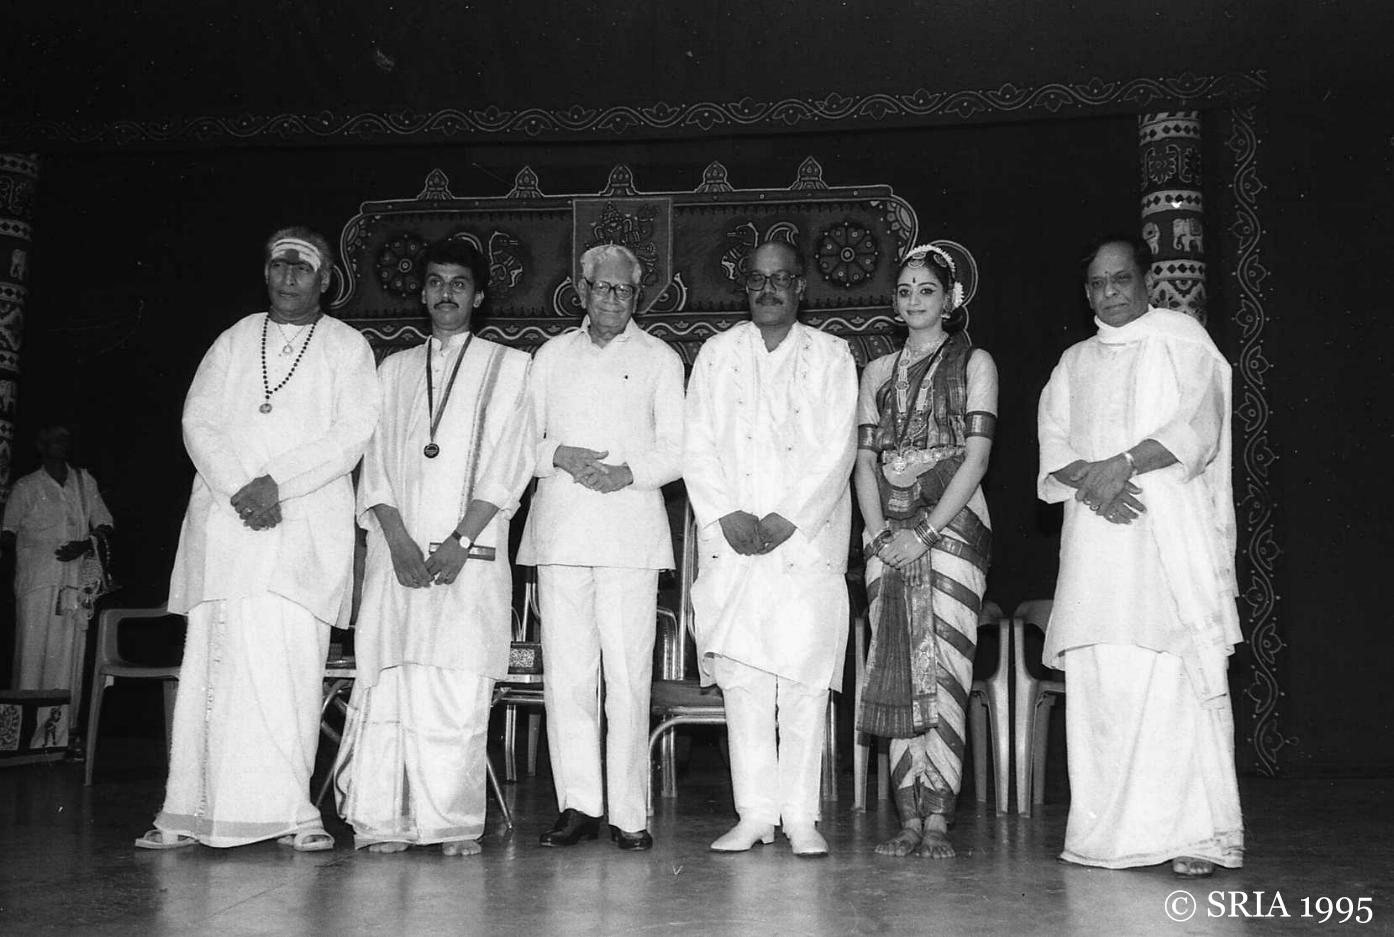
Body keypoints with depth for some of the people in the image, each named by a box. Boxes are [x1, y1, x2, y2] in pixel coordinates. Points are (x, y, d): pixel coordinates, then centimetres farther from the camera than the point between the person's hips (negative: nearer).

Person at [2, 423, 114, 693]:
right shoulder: (26, 487, 8)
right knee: (32, 652, -8)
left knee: (69, 656, -2)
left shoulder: (85, 481, 15)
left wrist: (87, 545, -4)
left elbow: (104, 525, 15)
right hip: (36, 583, -2)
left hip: (75, 584, 2)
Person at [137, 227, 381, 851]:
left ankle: (289, 813, -8)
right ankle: (190, 813, 2)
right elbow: (198, 421, 9)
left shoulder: (347, 347, 11)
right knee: (211, 664, -2)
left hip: (305, 524, -2)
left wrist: (278, 483, -12)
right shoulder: (235, 340, 19)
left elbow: (353, 432, -1)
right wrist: (237, 488, -8)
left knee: (289, 664, -10)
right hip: (223, 517, 3)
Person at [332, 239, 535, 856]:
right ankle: (380, 820, 0)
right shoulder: (394, 369, 19)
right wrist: (399, 540, -5)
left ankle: (454, 823, -3)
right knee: (384, 681, -4)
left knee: (459, 689, -8)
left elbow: (509, 463, 1)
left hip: (471, 550, -2)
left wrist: (461, 539, -10)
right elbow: (375, 463, 11)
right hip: (398, 547, 3)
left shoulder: (508, 366, 11)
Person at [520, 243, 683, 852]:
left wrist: (629, 472, -11)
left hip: (631, 530, -2)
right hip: (560, 528, 2)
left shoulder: (660, 360, 13)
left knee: (628, 676, -7)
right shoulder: (552, 355, 19)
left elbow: (677, 450, 7)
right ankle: (578, 805, 6)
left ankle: (628, 814, -1)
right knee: (565, 673, -2)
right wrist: (560, 455, -5)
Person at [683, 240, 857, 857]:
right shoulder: (716, 355, 14)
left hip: (807, 535, -1)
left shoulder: (831, 356, 9)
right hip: (729, 538, 2)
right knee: (740, 677, -1)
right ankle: (755, 812, 7)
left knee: (805, 677, -5)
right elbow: (698, 446, 6)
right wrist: (726, 514, -8)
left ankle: (801, 816, 3)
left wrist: (787, 519, -10)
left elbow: (837, 450, 0)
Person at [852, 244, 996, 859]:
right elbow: (864, 460, 11)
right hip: (888, 535, 4)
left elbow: (976, 458, -4)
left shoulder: (974, 363, 6)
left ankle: (937, 819, -5)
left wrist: (925, 531, -13)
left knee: (943, 670, -9)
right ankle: (909, 820, 4)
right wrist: (879, 531, -5)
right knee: (896, 674, 0)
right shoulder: (878, 371, 17)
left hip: (950, 525, -4)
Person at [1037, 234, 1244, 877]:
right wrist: (1089, 479, -9)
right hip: (1094, 535, 4)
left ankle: (1195, 834, -10)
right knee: (1100, 680, -3)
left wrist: (1123, 463, -15)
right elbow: (1053, 450, 12)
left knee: (1180, 676, -12)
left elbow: (1198, 427, -3)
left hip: (1171, 530, -3)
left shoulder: (1181, 337, 10)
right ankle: (1111, 836, 0)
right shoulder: (1073, 365, 22)